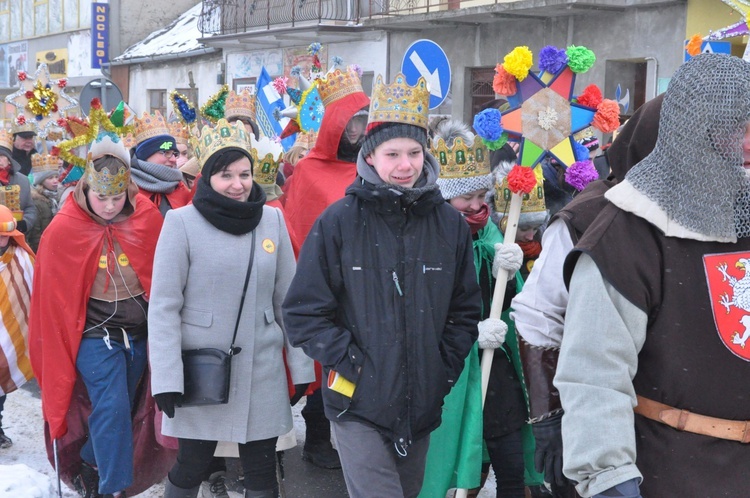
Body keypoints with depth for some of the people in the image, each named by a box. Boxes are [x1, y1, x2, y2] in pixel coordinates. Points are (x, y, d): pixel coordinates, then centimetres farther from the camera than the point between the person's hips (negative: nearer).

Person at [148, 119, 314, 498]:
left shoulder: (272, 219, 3)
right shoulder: (182, 222, -8)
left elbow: (288, 298, 8)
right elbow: (163, 306, -9)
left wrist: (301, 364, 7)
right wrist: (166, 377, -14)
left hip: (262, 370, 3)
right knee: (191, 467, 11)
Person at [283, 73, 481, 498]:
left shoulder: (450, 224, 4)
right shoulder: (339, 222, -6)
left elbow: (465, 310, 11)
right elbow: (304, 311, -5)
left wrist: (446, 368, 2)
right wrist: (349, 361, -11)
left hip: (423, 407, 4)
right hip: (358, 404, -4)